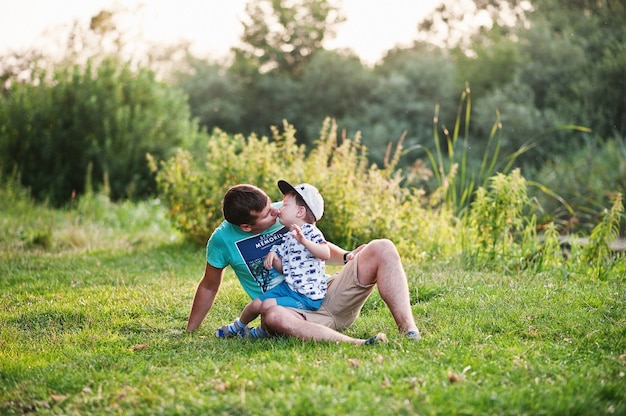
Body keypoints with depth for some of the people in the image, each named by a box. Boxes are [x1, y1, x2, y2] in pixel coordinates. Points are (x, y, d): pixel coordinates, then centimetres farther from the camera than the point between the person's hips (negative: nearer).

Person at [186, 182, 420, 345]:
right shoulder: (223, 239, -4)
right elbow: (208, 287, 11)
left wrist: (346, 257, 1)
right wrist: (188, 332, 14)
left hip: (327, 296, 4)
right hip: (293, 313, -4)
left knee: (382, 249, -14)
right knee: (274, 317, -43)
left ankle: (408, 329, -30)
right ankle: (357, 345, -55)